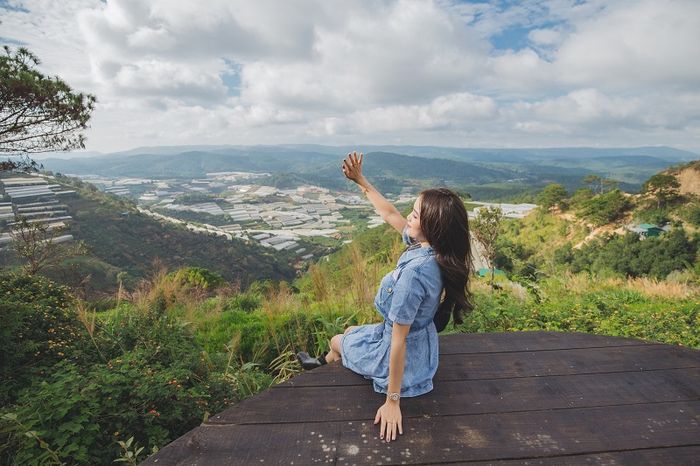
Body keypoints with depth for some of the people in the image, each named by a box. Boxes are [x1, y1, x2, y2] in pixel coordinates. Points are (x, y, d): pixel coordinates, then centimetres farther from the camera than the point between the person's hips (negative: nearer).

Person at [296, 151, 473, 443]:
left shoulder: (414, 271, -39)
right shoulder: (431, 247, -13)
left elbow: (398, 341, -32)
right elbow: (390, 215, 0)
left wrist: (392, 401, -23)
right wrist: (361, 180, 3)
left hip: (404, 356, -7)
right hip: (420, 340, 7)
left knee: (338, 342, 23)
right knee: (351, 331, 31)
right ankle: (323, 363, 59)